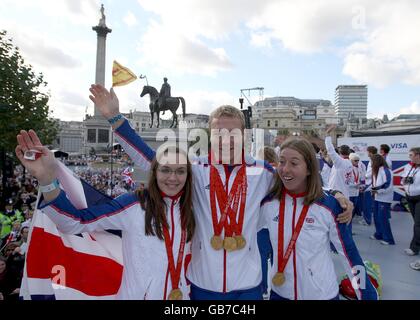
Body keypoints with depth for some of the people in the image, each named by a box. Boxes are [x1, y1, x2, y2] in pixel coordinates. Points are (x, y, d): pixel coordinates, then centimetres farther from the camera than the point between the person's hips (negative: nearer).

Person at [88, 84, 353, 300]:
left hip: (248, 284, 1)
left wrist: (335, 198, -5)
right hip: (202, 283, 0)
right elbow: (149, 160, -11)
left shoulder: (263, 172, -5)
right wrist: (115, 116, -15)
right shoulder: (195, 170, -9)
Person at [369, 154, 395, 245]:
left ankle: (388, 239, 6)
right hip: (377, 197, 8)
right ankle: (378, 234, 27)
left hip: (384, 199, -8)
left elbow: (389, 186, -20)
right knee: (376, 217, 14)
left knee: (383, 218, -4)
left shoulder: (385, 170, -17)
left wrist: (378, 191, -22)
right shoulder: (376, 170, 9)